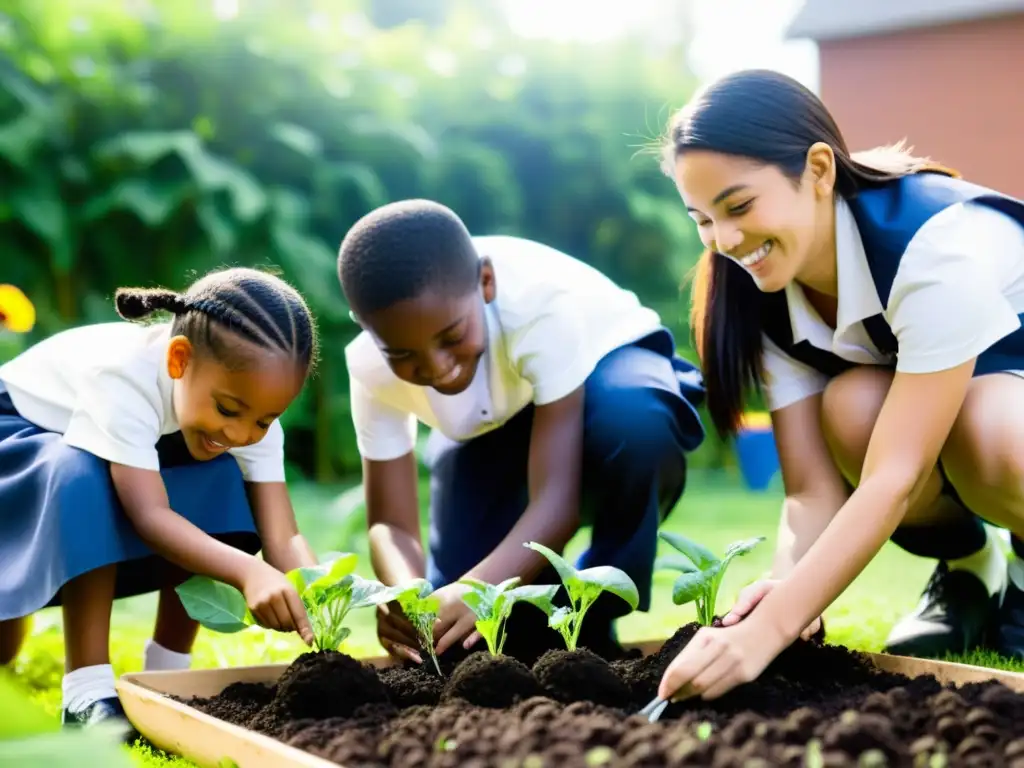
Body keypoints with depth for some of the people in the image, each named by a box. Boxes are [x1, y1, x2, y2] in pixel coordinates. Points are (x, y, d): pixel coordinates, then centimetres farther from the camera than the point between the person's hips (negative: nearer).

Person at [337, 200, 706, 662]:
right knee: (456, 632, -11)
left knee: (632, 421, -41)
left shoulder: (546, 305, -40)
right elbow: (390, 524, -23)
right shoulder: (372, 367, -26)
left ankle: (591, 634, -19)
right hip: (492, 433, 3)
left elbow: (557, 498, -43)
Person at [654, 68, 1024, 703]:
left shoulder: (937, 242, -34)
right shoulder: (763, 291, -15)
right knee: (851, 407, -30)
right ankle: (967, 570, -1)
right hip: (921, 423, 5)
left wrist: (771, 628, -48)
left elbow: (894, 476, -39)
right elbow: (813, 490, -20)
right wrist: (782, 596, -41)